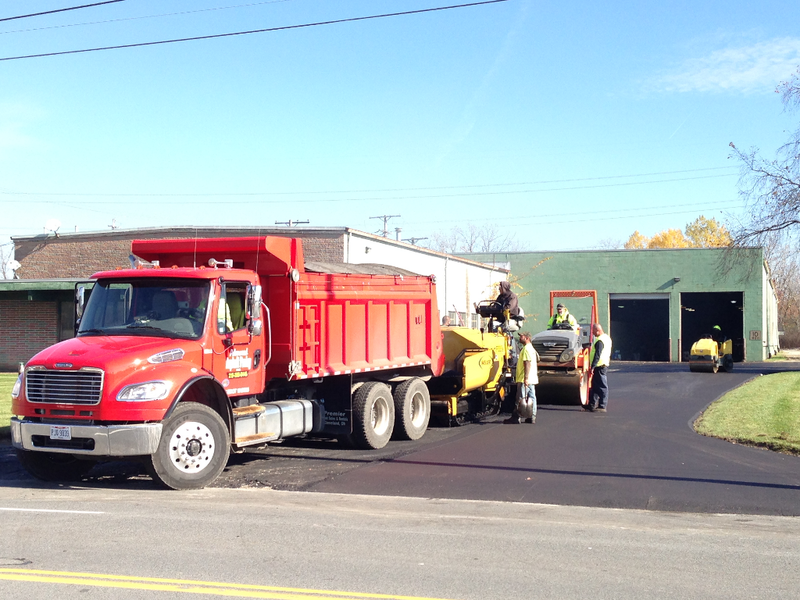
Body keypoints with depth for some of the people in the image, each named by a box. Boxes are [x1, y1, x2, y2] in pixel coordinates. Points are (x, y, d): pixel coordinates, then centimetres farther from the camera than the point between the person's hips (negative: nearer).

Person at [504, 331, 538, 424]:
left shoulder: (526, 349, -13)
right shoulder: (531, 348, 20)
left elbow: (527, 363, -21)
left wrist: (526, 378, -26)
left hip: (524, 379, -10)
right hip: (532, 379, 10)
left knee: (521, 399, -9)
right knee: (531, 398, 8)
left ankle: (516, 417, -9)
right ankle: (532, 417, 10)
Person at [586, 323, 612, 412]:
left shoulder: (600, 341, -18)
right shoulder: (607, 338, 14)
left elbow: (597, 356, -24)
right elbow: (608, 353, 24)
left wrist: (592, 367, -24)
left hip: (600, 366, -11)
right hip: (604, 365, 11)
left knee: (602, 387, -7)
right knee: (595, 386, 15)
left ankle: (602, 406, -4)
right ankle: (592, 405, 21)